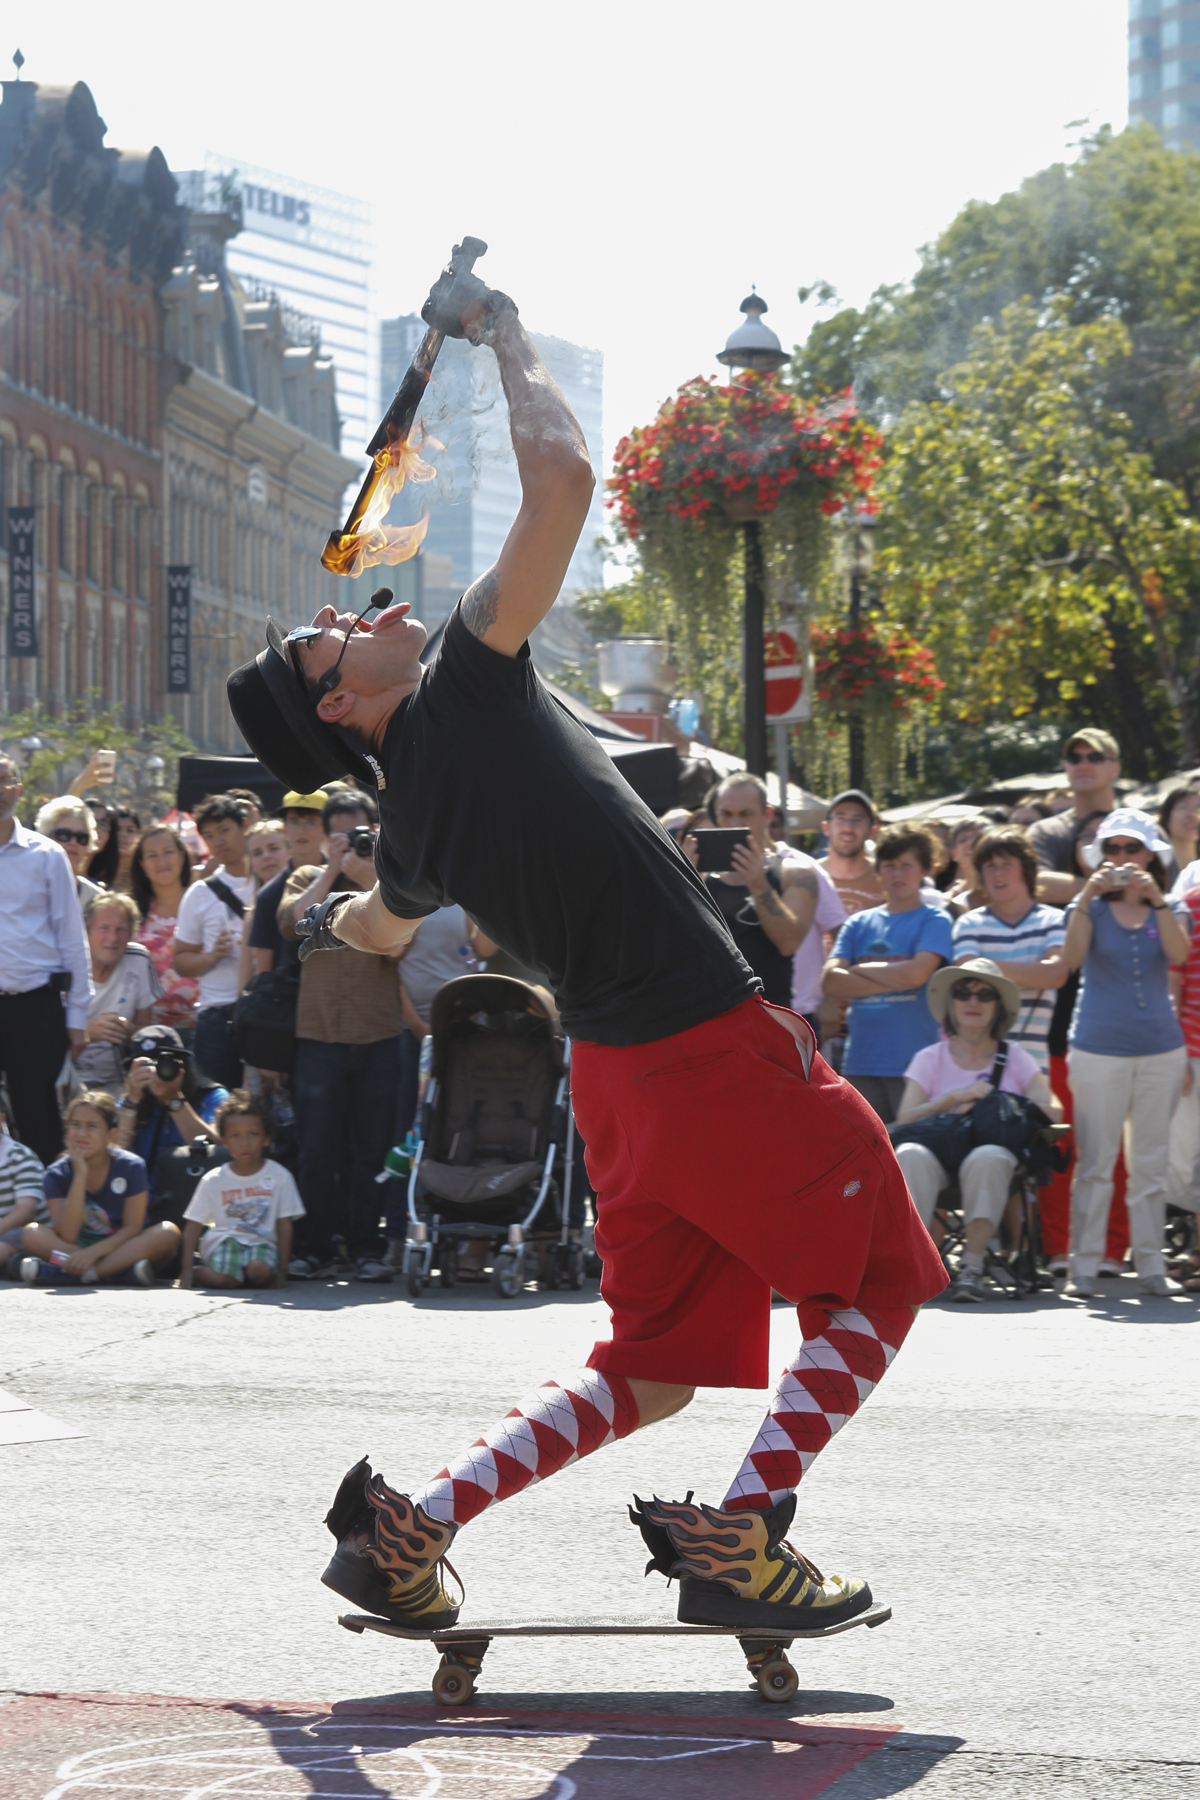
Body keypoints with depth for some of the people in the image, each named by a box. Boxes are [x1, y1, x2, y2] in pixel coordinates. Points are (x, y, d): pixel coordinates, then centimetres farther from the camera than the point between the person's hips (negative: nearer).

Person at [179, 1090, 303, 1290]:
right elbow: (193, 1226, 4)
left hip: (261, 1242, 0)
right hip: (222, 1241, 0)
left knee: (261, 1271, -34)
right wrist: (187, 1270, -6)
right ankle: (197, 1271, 0)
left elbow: (284, 1225, 4)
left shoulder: (279, 1176, 3)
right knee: (225, 1279, -31)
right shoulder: (213, 1180, 4)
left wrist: (281, 1270, -4)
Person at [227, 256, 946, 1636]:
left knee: (650, 1373, 17)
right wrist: (506, 341, -2)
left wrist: (333, 926, 62)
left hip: (619, 1079, 8)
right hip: (711, 1045, -8)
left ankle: (411, 1520, 7)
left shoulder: (409, 819, 11)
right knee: (876, 1285, 10)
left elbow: (378, 924, 38)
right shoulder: (466, 690, -11)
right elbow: (560, 474, -19)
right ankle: (742, 1539, 1)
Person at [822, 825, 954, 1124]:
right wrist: (894, 981, -6)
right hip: (860, 1063, 4)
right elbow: (832, 981, 2)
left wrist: (861, 970, 0)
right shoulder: (859, 923, 14)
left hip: (914, 1062, -4)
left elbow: (916, 973, -13)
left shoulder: (934, 921, 3)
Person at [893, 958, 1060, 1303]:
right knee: (909, 1155, -36)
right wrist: (955, 1098, -5)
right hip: (939, 1150, 1)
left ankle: (972, 1265, -36)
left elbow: (1052, 1111, 2)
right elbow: (904, 1119, 5)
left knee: (987, 1158, -40)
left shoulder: (1015, 1058, 17)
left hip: (996, 1151, -1)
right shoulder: (930, 1058, 18)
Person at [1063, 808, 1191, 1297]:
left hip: (1160, 1050, 2)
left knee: (1151, 1164, 5)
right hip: (1098, 1049, -2)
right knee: (1095, 1163, -4)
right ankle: (1084, 1265, -1)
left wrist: (1156, 898, -22)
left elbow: (1179, 954, -12)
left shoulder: (1168, 910, 8)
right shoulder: (1091, 908, 5)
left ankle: (1150, 1264, 9)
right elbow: (1072, 958, -14)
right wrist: (1087, 895, -22)